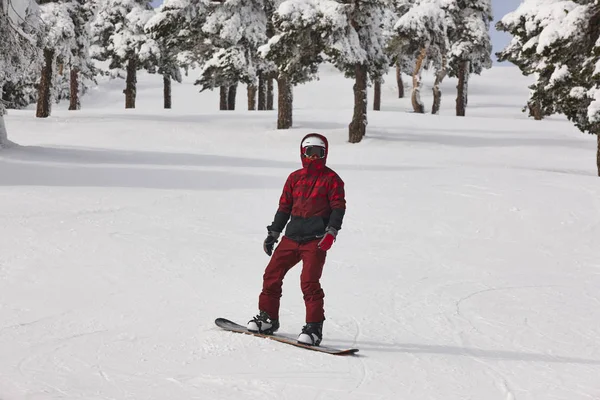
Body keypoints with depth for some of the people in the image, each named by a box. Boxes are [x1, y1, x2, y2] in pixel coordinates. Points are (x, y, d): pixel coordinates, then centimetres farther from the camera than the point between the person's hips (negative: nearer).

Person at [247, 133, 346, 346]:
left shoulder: (331, 179, 1)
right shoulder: (295, 178, 14)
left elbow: (338, 208, -4)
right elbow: (284, 207, 20)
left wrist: (331, 233, -17)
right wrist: (273, 233, 18)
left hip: (316, 240, -6)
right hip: (292, 237, 6)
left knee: (309, 282, -16)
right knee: (272, 274, 5)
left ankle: (314, 328, -10)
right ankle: (268, 317, 21)